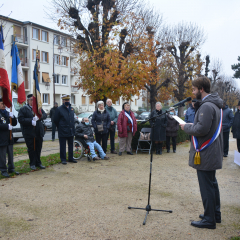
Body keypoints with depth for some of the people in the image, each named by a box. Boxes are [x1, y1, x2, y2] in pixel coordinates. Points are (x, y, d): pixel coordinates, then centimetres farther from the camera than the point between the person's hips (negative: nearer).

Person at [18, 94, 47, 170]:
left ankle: (38, 163, 24)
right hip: (29, 133, -4)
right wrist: (31, 121, -21)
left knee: (39, 148, 11)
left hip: (39, 132, 4)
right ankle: (32, 164, 15)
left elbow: (44, 115, 2)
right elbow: (21, 119, -13)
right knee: (31, 149, 3)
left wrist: (39, 117, -17)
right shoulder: (23, 109, -3)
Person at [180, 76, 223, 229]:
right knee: (212, 183, 19)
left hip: (205, 154, -10)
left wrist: (187, 127, -10)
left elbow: (202, 129, -26)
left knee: (206, 186, -1)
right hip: (213, 153, 10)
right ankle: (215, 214, 32)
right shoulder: (216, 104, 13)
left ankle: (209, 220, 9)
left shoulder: (207, 106, -20)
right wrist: (192, 126, 10)